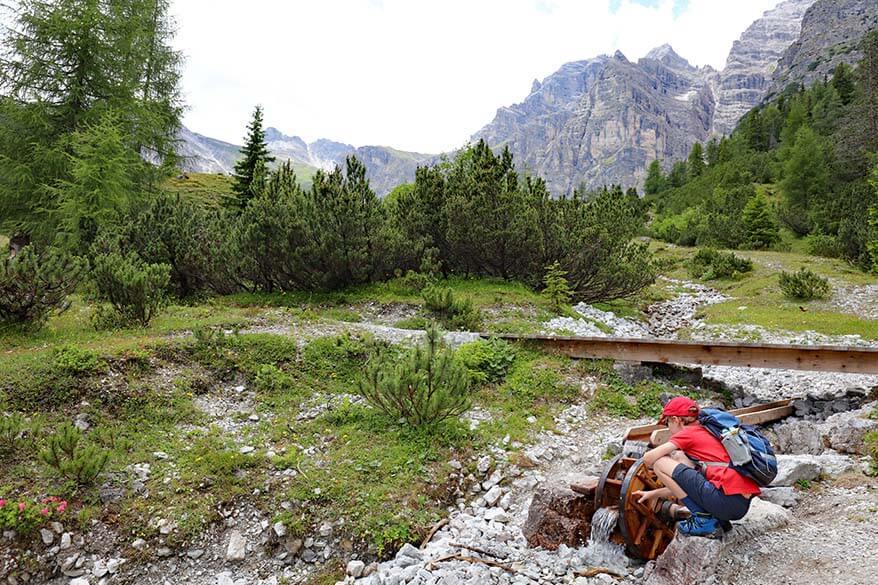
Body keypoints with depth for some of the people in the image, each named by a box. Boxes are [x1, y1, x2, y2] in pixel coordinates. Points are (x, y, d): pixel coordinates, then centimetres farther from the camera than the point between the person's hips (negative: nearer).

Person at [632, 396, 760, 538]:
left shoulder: (689, 432, -1)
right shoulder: (706, 432, 24)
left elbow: (649, 458, -8)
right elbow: (686, 485, 28)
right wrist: (655, 493, 32)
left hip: (726, 499, -9)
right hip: (743, 505, 9)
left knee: (660, 463, -5)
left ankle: (704, 520, -3)